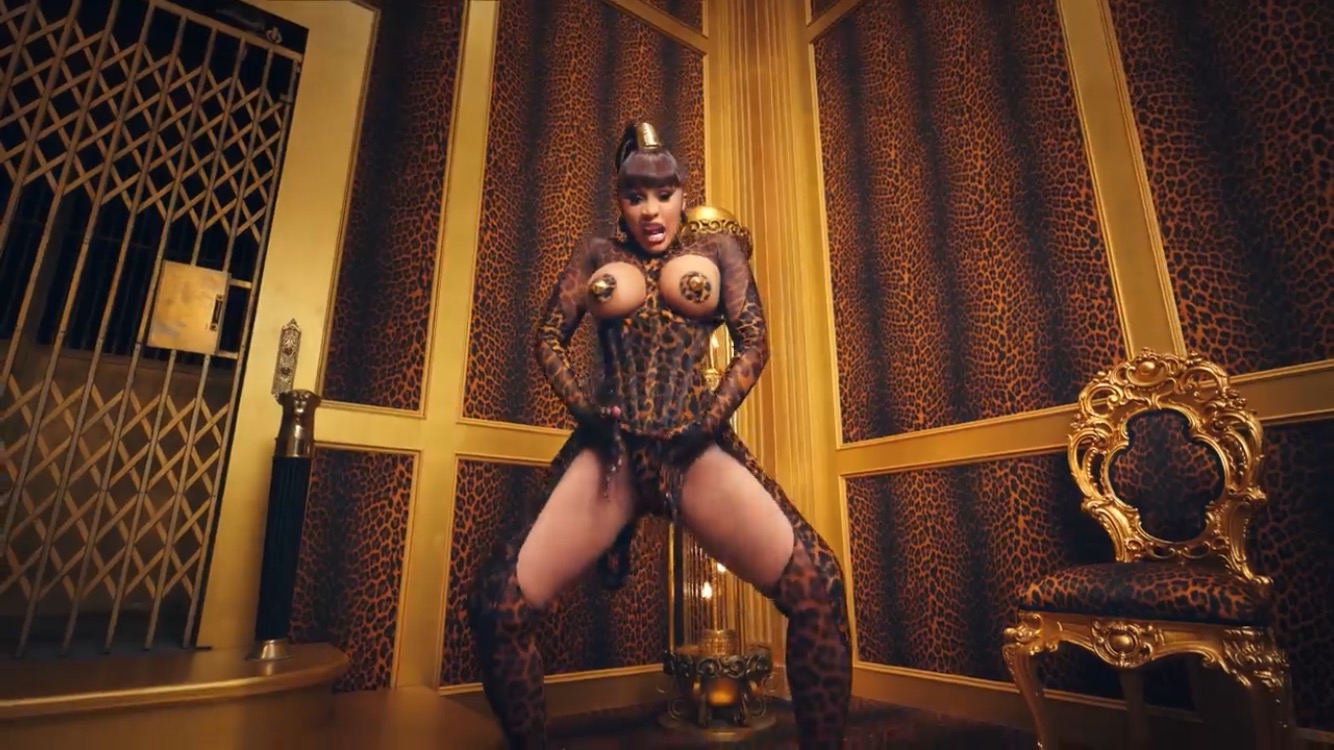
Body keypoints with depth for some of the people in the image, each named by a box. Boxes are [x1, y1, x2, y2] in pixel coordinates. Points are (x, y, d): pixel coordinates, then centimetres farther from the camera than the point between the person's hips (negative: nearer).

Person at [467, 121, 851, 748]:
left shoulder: (717, 249, 15)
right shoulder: (597, 254, 18)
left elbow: (753, 342, 6)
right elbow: (549, 338, 14)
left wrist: (707, 420, -8)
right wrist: (585, 406, -3)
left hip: (696, 450, -1)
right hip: (609, 453, 2)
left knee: (817, 585, -19)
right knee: (499, 603, -10)